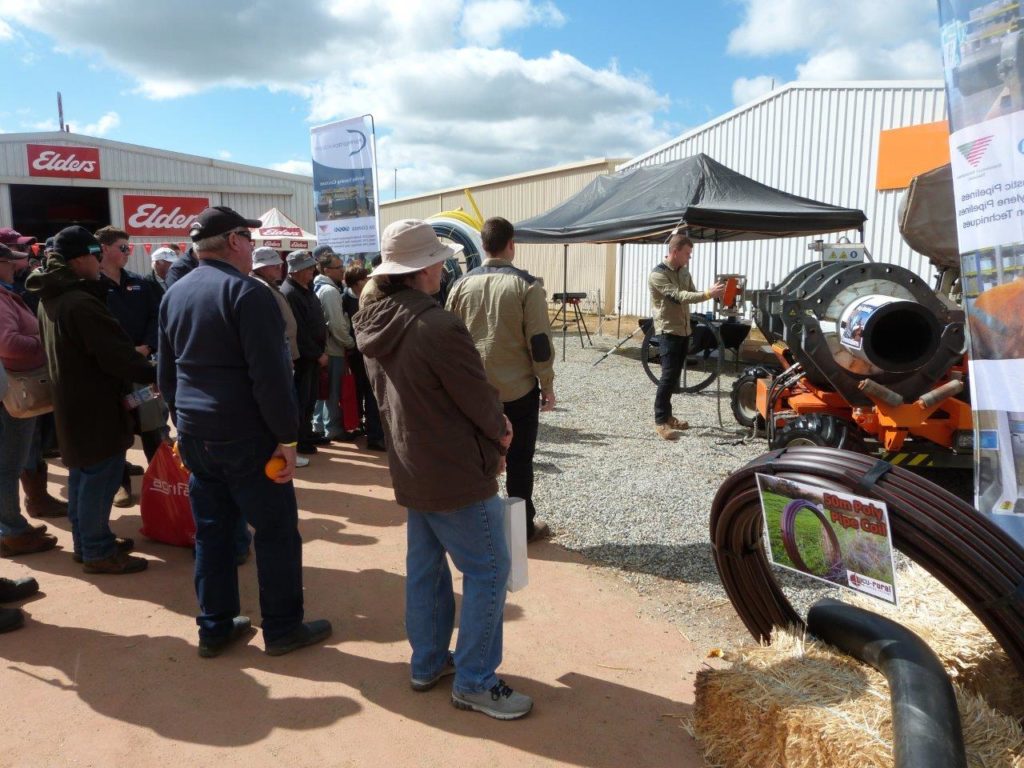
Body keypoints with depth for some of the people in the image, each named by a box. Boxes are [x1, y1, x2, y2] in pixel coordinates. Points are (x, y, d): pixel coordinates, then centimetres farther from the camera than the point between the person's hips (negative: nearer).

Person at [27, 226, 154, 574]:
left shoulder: (50, 299, 10)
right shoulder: (81, 302, -23)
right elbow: (116, 353, -24)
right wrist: (153, 374, -12)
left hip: (71, 400, 10)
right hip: (94, 404, -10)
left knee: (82, 474, 17)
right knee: (101, 476, -1)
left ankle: (86, 541, 29)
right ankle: (98, 551, 8)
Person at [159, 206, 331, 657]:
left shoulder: (174, 294, 11)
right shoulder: (246, 291, -14)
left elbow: (166, 372, 17)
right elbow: (270, 374, -21)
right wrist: (287, 435, -16)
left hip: (195, 434, 8)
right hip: (244, 435, -8)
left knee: (211, 531, 15)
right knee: (277, 530, 4)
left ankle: (214, 628, 24)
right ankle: (283, 629, 14)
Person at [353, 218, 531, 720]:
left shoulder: (375, 324, 2)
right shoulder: (439, 327, -25)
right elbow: (479, 397, -19)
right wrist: (501, 433, 3)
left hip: (409, 467, 9)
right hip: (455, 471, -9)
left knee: (424, 565, 19)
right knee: (488, 570, 3)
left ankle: (427, 662, 32)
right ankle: (474, 682, 12)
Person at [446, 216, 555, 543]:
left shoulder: (462, 285, 1)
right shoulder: (526, 284, -12)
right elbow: (539, 341, -13)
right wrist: (547, 385, -2)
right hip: (518, 389, -3)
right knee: (519, 463, 8)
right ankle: (523, 528, 18)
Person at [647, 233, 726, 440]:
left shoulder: (684, 272, 11)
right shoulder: (658, 275, -16)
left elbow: (692, 293, 13)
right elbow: (679, 297, -24)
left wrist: (714, 294, -5)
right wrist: (708, 294, -31)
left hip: (684, 331, 8)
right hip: (668, 331, -8)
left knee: (675, 376, 12)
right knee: (668, 376, -10)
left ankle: (667, 416, 21)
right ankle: (660, 422, -5)